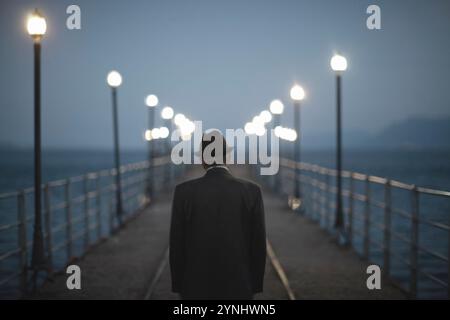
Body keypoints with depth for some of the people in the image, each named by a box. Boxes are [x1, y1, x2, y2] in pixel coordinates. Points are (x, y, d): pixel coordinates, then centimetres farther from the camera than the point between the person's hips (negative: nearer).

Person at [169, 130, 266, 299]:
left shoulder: (184, 191, -8)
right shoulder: (252, 191, -7)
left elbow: (177, 244, -4)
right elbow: (258, 243, -3)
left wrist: (179, 286, 8)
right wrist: (256, 285, 9)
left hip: (197, 287, 0)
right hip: (238, 287, 0)